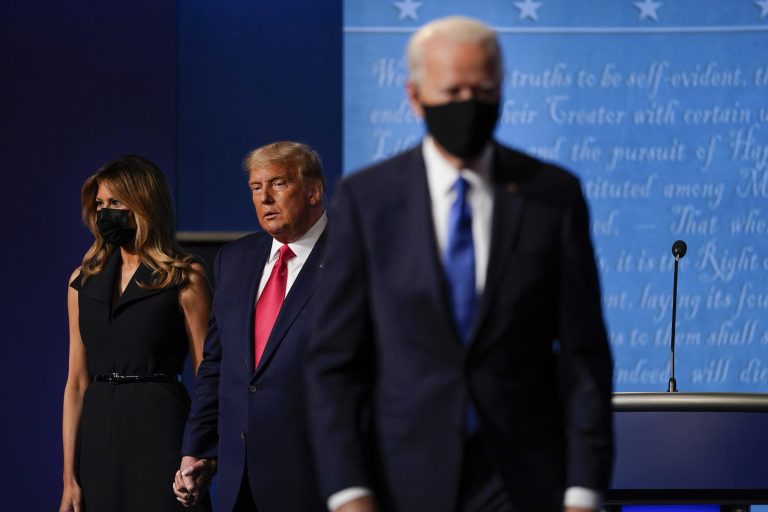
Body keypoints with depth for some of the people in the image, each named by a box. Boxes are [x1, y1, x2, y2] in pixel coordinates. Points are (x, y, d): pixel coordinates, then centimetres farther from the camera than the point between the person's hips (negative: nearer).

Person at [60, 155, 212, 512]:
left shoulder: (185, 279, -2)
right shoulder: (84, 282, 11)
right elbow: (77, 383, 9)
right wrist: (69, 476, 4)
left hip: (160, 429, -4)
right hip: (98, 433, 4)